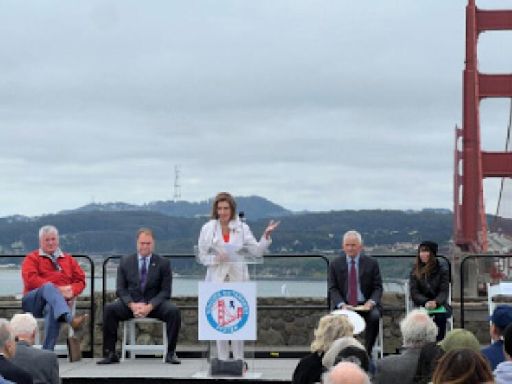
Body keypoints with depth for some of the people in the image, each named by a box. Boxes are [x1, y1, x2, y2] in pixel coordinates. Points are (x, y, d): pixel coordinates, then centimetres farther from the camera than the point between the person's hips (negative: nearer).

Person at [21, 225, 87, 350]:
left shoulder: (68, 259, 24)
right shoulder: (32, 258, 16)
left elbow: (80, 280, 16)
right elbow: (31, 278, -3)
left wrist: (71, 291, -9)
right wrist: (57, 289, -13)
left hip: (61, 301, 1)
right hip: (34, 301, -1)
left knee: (52, 308, -38)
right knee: (49, 287, -36)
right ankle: (71, 319, -61)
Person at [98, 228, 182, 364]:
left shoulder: (163, 263, 4)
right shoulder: (125, 261, 8)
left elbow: (165, 291, -1)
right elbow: (121, 289, 4)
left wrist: (150, 307, -18)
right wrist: (132, 305, -16)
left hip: (154, 304, -1)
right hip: (131, 303, 1)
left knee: (173, 311, -31)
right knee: (109, 309, -27)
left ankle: (171, 353, -19)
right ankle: (110, 353, -20)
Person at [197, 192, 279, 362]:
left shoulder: (242, 228, 5)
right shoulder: (208, 229, 3)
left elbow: (257, 251, 5)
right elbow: (202, 256, 4)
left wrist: (266, 235, -9)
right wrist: (217, 258, -14)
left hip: (238, 279, 0)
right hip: (217, 280, 0)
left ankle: (239, 359, 6)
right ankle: (222, 360, 10)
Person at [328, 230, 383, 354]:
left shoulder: (371, 263, 4)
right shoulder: (335, 264, 6)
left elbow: (378, 287, 3)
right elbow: (333, 289, 3)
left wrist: (371, 302, -17)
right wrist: (342, 305, -16)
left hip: (365, 304, 0)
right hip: (343, 304, 0)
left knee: (374, 316, -31)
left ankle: (367, 352, -17)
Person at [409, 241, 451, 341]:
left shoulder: (442, 269, 3)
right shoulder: (415, 271, 6)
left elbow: (444, 291, -6)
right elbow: (414, 293, -2)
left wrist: (435, 302, -29)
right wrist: (426, 302, -23)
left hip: (439, 305, 0)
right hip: (422, 306, 0)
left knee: (441, 316, -34)